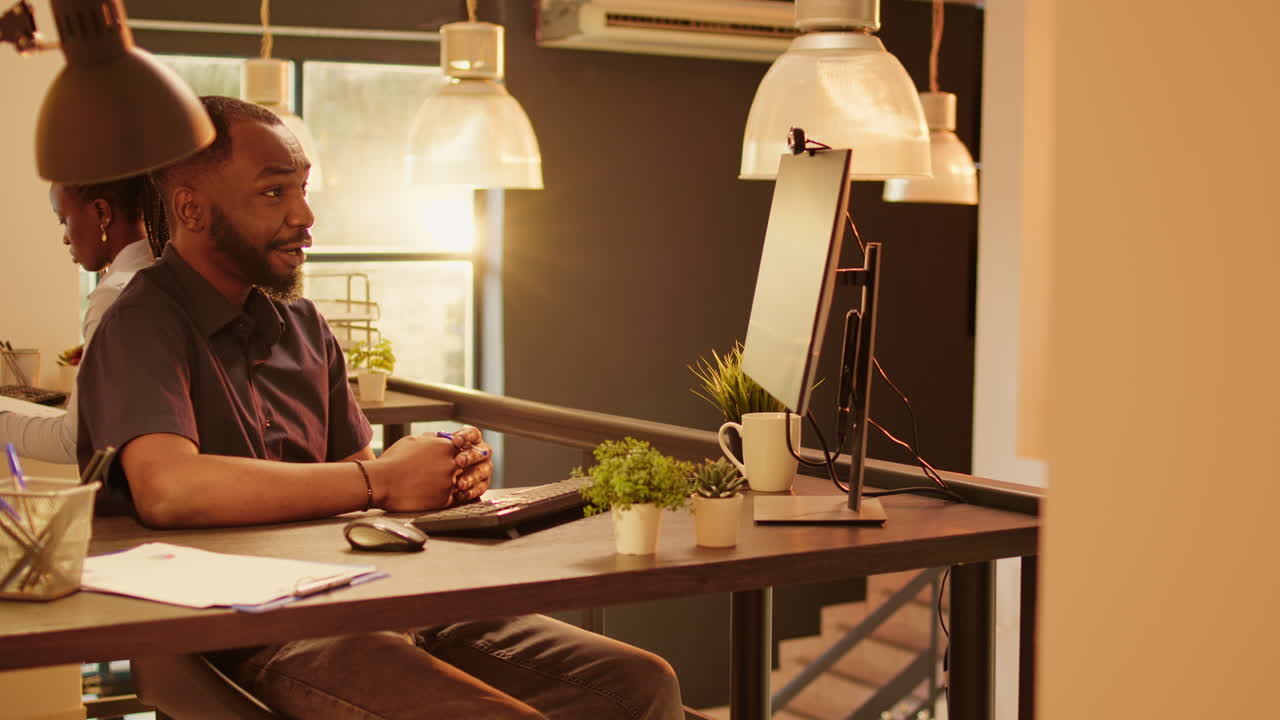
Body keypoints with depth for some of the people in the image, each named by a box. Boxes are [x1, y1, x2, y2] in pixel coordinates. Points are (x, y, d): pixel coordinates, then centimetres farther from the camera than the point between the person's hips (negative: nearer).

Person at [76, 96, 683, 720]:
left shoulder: (300, 323, 20)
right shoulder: (143, 326, -7)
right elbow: (166, 488, -26)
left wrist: (444, 471, -2)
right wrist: (378, 481, -17)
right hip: (248, 639, -7)